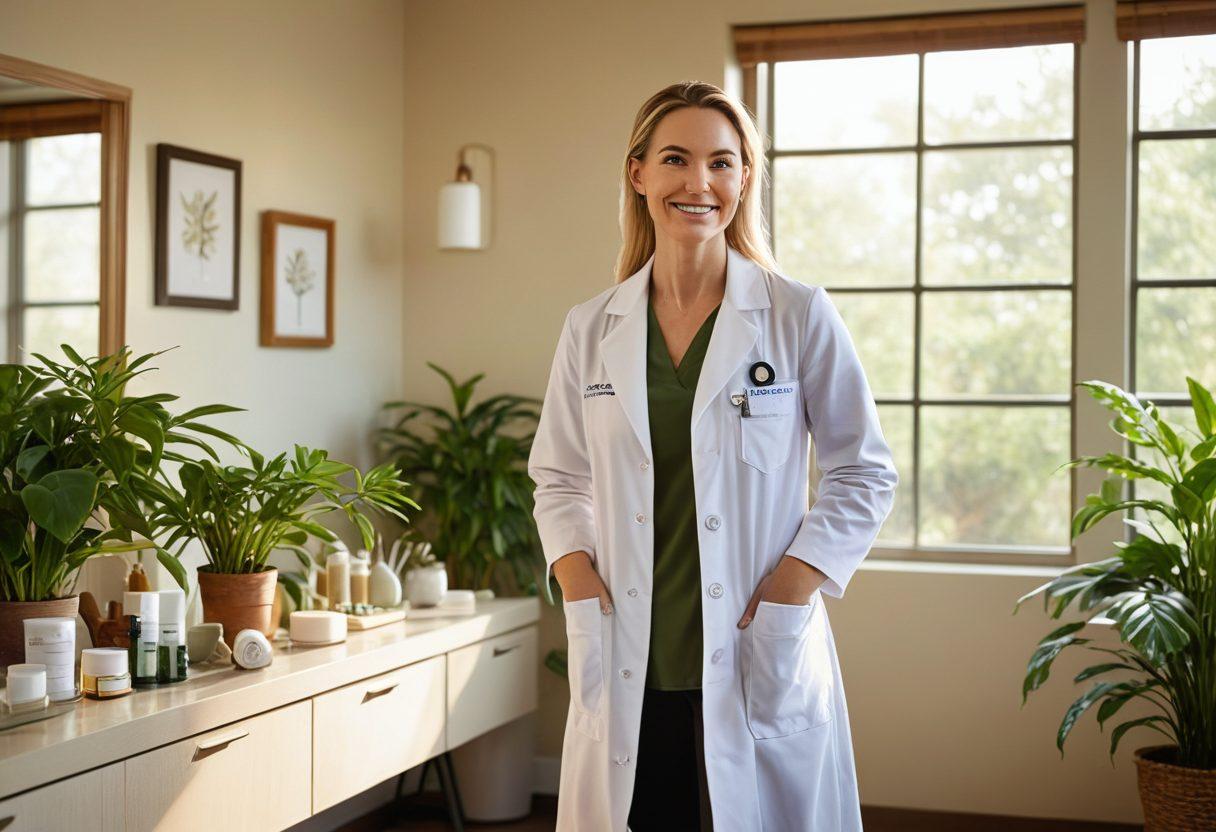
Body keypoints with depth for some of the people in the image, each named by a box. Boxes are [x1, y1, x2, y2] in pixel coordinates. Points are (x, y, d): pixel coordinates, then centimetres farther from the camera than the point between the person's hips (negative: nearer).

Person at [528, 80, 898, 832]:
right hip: (629, 676, 2)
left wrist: (788, 594, -8)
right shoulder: (591, 330, 6)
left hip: (757, 671, -2)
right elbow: (560, 479, 14)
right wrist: (579, 587, -2)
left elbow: (865, 473, 2)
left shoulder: (799, 316, -2)